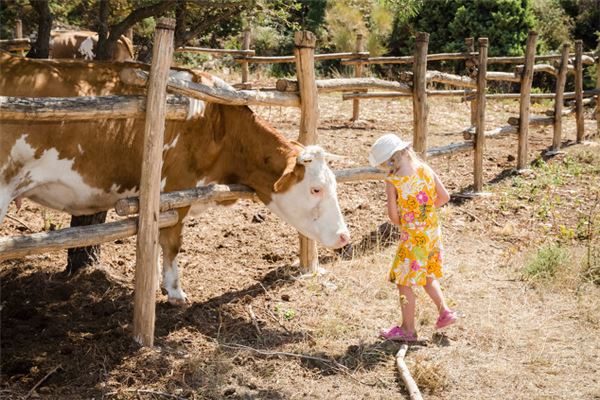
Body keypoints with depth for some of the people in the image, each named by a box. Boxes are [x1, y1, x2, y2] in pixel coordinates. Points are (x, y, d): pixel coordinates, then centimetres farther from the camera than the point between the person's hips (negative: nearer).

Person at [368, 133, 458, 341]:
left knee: (404, 282, 8)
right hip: (433, 231, 6)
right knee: (427, 275, 26)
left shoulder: (392, 182, -18)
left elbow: (393, 215, -16)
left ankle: (407, 329, 16)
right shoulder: (425, 169, -3)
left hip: (412, 237, -6)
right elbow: (445, 196, 2)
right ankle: (445, 312, 26)